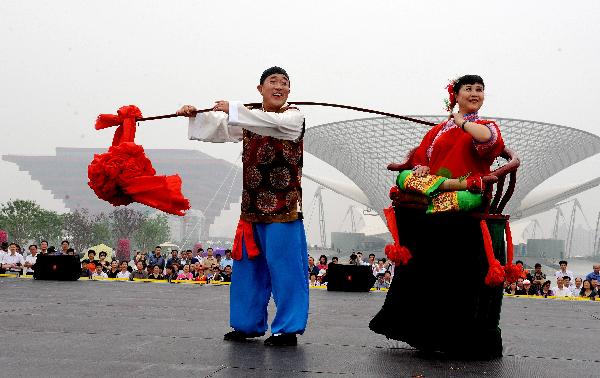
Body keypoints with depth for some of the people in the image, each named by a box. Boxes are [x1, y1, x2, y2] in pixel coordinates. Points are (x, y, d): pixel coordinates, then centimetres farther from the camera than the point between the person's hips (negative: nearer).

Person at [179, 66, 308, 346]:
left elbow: (271, 123, -23)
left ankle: (288, 329, 1)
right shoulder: (250, 118, 16)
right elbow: (219, 129, 13)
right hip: (252, 205, 7)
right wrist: (195, 116, -5)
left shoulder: (293, 117, -4)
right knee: (248, 267, 11)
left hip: (282, 206, -6)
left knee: (283, 267, -7)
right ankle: (248, 324, 22)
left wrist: (233, 110, -27)